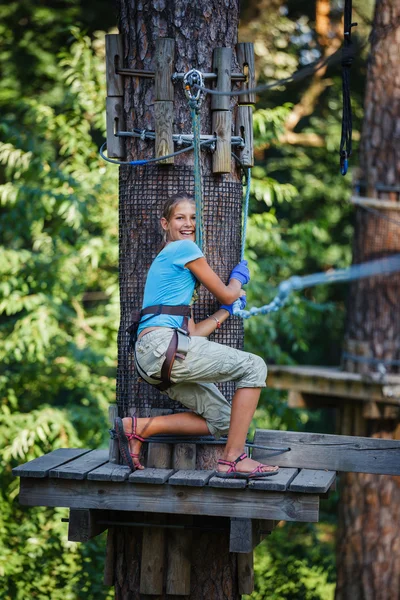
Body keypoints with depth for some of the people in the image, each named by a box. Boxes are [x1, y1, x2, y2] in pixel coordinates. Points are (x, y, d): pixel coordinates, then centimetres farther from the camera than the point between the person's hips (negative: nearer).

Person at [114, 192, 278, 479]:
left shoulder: (165, 260, 30)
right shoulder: (184, 248, 2)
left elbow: (192, 332, 25)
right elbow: (226, 294, 8)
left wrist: (228, 310, 34)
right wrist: (239, 277, 29)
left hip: (151, 358, 9)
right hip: (162, 344, -9)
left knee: (221, 420, 9)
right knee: (254, 366, -8)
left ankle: (138, 427, 1)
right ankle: (233, 459, -11)